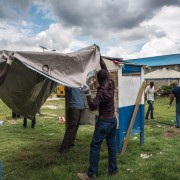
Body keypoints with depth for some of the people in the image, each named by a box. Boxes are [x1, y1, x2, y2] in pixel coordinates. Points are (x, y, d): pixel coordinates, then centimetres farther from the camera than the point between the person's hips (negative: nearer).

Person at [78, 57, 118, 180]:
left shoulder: (101, 92, -21)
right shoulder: (111, 84, -2)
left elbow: (93, 106, -28)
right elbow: (105, 69, 10)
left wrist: (88, 94, -40)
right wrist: (100, 57, 16)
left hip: (104, 122, -8)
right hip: (113, 120, 8)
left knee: (95, 146, 0)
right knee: (112, 144, 13)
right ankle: (113, 170, 23)